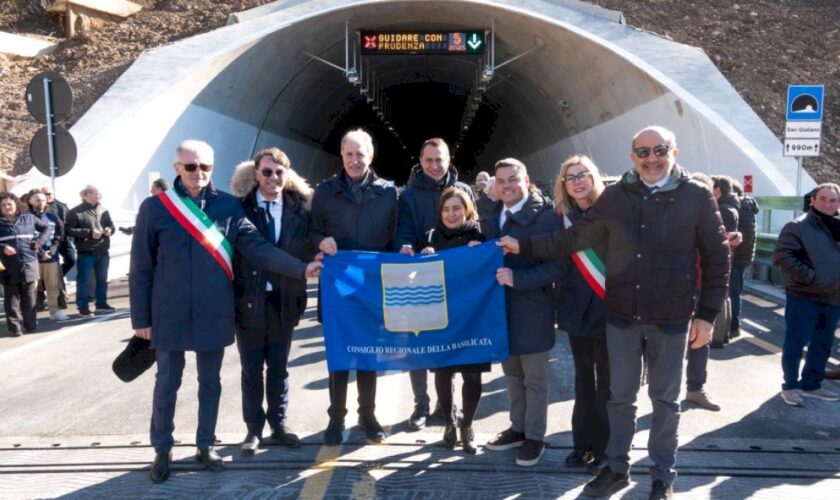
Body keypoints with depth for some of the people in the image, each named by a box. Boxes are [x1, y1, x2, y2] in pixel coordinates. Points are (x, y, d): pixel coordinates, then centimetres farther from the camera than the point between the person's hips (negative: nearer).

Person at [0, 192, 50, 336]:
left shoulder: (29, 218, 7)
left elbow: (46, 228, 18)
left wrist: (40, 240, 3)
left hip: (29, 264, 1)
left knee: (29, 298, 10)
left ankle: (30, 325, 18)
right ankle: (14, 328, 7)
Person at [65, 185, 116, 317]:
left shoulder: (103, 210, 10)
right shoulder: (75, 212, -7)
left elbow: (111, 225, 18)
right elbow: (69, 230, -14)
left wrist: (110, 230, -6)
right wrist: (89, 232, -19)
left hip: (102, 252, 6)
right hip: (86, 253, -6)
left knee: (102, 279, 14)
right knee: (83, 280, 0)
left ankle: (101, 303, 27)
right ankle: (83, 307, 8)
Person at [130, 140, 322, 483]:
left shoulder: (228, 206, 0)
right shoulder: (155, 207, -4)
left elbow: (257, 247, -6)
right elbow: (140, 268, -1)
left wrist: (301, 268, -19)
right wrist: (141, 318, -2)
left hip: (214, 313, 2)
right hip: (170, 315, -1)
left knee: (210, 383, 13)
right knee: (167, 385, 10)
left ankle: (205, 446, 30)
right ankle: (162, 451, 28)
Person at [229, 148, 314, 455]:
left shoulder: (299, 209, 1)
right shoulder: (240, 208, -5)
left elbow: (306, 252, 4)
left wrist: (299, 294, -9)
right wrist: (231, 296, -11)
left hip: (284, 302, 2)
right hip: (250, 301, -1)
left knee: (279, 368, 15)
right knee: (251, 370, 11)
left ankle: (278, 424, 30)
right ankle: (254, 428, 25)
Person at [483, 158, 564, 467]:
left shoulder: (546, 215, -13)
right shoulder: (493, 217, 8)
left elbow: (557, 266, -19)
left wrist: (517, 278, -26)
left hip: (531, 310, -6)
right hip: (501, 307, 6)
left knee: (535, 380, 8)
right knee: (512, 374, 19)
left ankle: (535, 437, 22)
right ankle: (518, 428, 34)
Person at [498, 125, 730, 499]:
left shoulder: (697, 197, -6)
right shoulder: (615, 196, 0)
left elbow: (717, 257, -3)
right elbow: (575, 238, 4)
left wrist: (707, 314, -6)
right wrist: (524, 246, 0)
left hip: (671, 319, -2)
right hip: (621, 315, 2)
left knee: (665, 399, 12)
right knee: (620, 396, 14)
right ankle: (617, 467, 32)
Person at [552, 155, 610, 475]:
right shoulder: (564, 218, 5)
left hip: (608, 308, -4)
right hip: (578, 307, 4)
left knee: (606, 382, 4)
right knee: (583, 379, 14)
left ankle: (604, 449, 17)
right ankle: (583, 442, 26)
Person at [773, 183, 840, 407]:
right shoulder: (798, 226, -8)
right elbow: (782, 256, -16)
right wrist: (810, 278, -20)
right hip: (804, 297, -6)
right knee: (795, 343, 0)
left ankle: (811, 384, 28)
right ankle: (791, 386, 14)